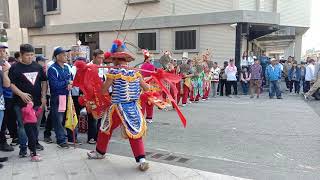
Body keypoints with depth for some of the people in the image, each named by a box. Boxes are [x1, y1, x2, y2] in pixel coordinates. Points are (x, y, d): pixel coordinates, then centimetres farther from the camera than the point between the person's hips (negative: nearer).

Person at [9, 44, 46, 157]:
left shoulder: (38, 66, 8)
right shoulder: (15, 68, -3)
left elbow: (44, 82, 12)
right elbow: (11, 84, -7)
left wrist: (43, 96, 2)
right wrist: (21, 94, -19)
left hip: (37, 102, 4)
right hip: (22, 102, -3)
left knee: (36, 124, 14)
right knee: (22, 125, 2)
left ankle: (35, 142, 34)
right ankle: (23, 148, 13)